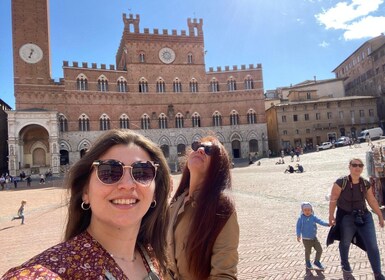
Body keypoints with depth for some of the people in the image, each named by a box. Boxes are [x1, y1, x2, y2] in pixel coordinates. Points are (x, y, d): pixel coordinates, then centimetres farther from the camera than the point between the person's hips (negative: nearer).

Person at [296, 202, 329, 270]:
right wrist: (298, 235, -17)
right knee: (308, 251, 6)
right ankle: (308, 262, 33)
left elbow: (320, 221, -13)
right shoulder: (301, 218, -10)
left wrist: (326, 224, -31)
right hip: (306, 239, -3)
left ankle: (317, 261, 29)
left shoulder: (313, 217, -2)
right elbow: (298, 227, -9)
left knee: (319, 249, 5)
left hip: (314, 238, 4)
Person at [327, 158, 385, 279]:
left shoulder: (366, 184, -1)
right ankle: (345, 263, 45)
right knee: (345, 242, 16)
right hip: (346, 217, -4)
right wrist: (331, 216, -14)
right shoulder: (341, 182, -16)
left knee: (373, 245, 2)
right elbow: (333, 200, -13)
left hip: (364, 216, 4)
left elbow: (372, 200, 9)